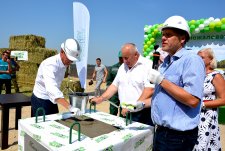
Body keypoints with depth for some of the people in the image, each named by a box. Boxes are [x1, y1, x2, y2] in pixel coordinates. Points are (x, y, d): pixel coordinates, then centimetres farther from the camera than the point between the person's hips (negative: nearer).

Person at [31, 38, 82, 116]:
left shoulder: (64, 64, -2)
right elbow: (51, 89, -43)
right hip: (40, 101, -7)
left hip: (52, 101, 7)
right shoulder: (49, 65, -28)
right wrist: (70, 107, -51)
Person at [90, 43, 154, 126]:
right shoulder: (123, 67, 13)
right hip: (125, 112, 6)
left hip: (143, 114, -6)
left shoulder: (148, 65, -11)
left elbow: (150, 89, -20)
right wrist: (100, 99, 7)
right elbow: (115, 85, 15)